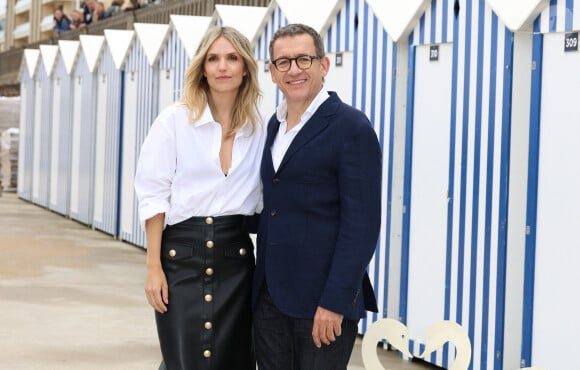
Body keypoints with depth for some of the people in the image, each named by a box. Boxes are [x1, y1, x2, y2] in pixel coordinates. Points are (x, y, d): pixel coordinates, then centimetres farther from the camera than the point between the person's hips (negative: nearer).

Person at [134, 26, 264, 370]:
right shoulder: (175, 120, -4)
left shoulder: (259, 128, 6)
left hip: (236, 257, 3)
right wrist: (154, 267, -9)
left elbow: (261, 199, 12)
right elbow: (154, 195, -5)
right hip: (182, 254, -3)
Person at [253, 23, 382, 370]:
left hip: (322, 299, -7)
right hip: (270, 296, 7)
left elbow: (362, 224, -15)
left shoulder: (351, 127, -10)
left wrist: (334, 302, -19)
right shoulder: (275, 124, 14)